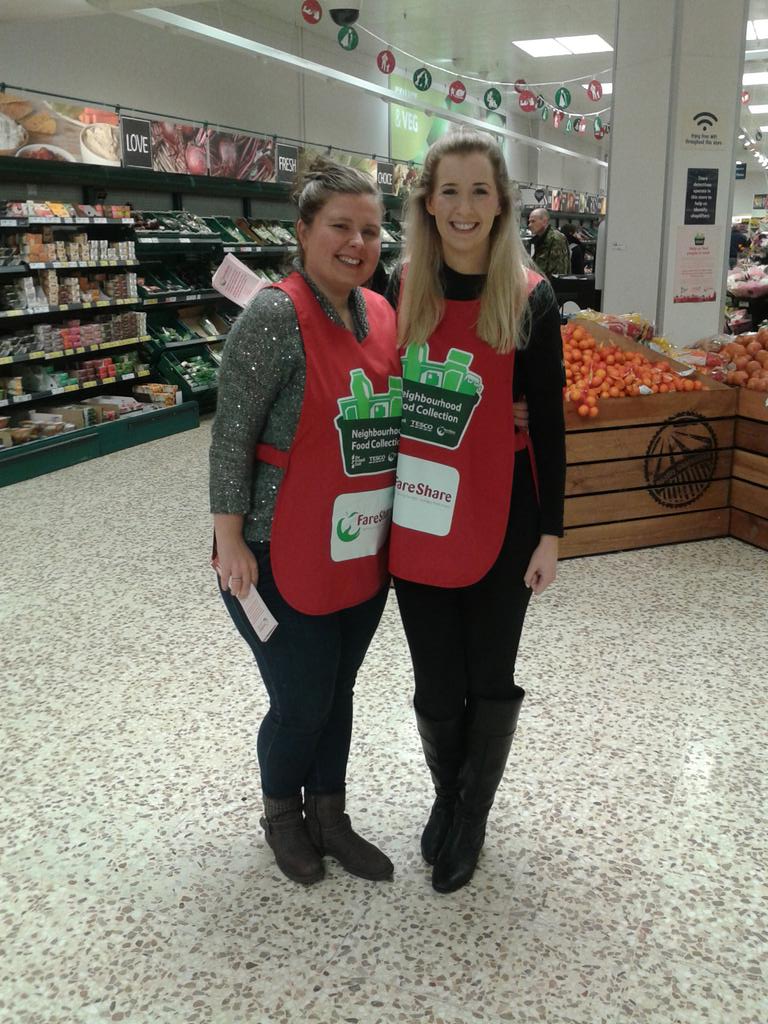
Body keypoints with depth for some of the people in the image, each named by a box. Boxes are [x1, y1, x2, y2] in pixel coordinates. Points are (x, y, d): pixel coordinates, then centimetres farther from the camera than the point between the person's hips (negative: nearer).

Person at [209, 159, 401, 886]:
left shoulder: (382, 314, 5)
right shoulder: (274, 318, -16)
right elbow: (231, 435, -14)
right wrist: (229, 540, -16)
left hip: (364, 550, 6)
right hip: (285, 555, -6)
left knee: (338, 692, 18)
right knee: (301, 702, 7)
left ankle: (328, 816, 38)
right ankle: (280, 813, 36)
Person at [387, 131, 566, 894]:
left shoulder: (529, 299, -6)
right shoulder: (401, 289, 0)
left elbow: (548, 421, -3)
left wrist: (550, 531, -4)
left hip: (499, 517, -1)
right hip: (416, 518, 2)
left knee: (489, 681, 12)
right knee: (437, 687, 12)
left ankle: (470, 817, 35)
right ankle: (445, 800, 40)